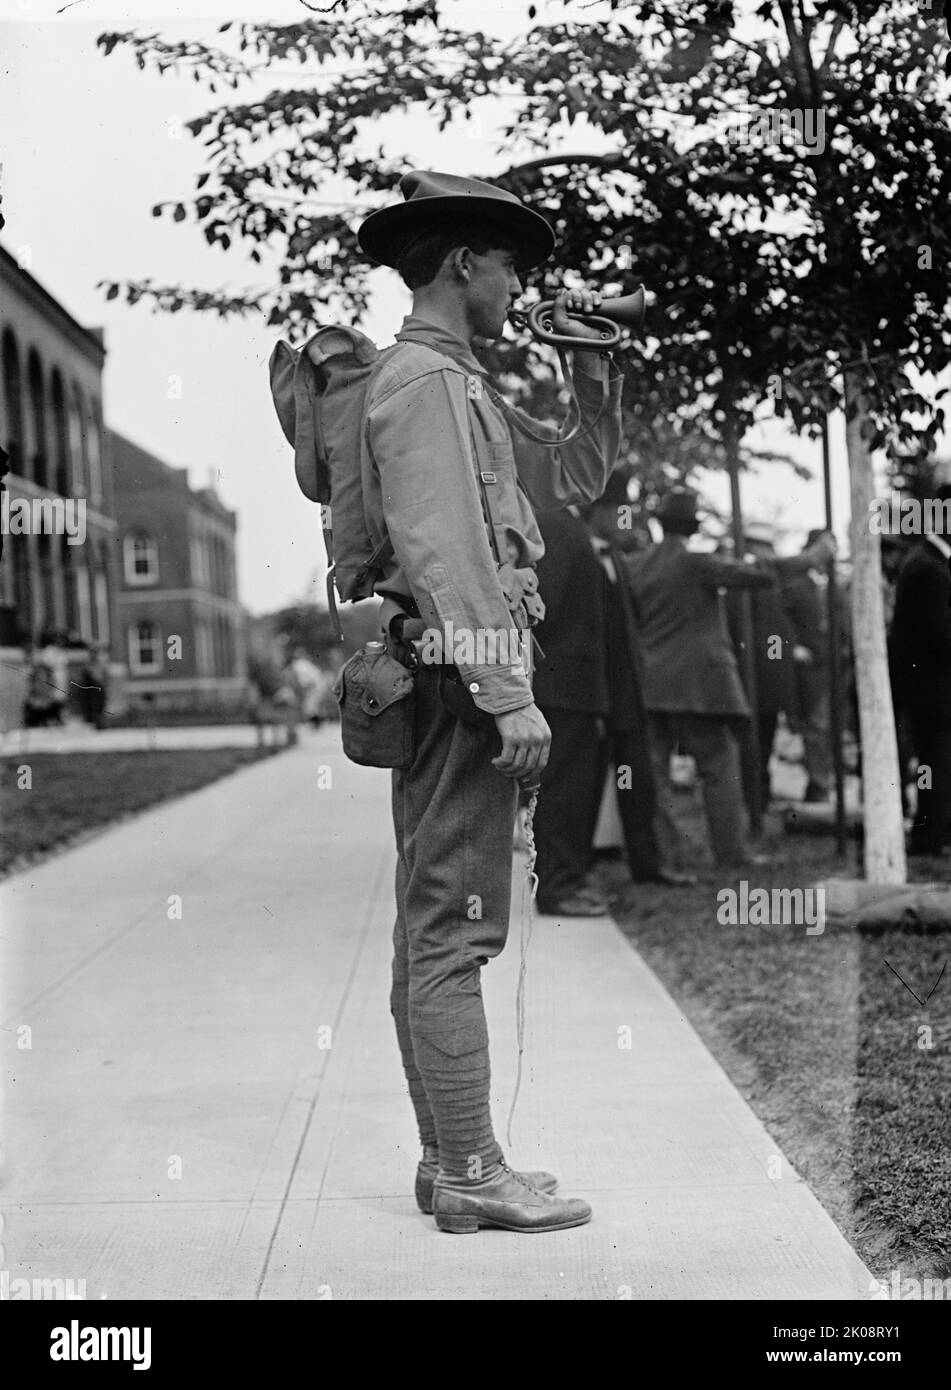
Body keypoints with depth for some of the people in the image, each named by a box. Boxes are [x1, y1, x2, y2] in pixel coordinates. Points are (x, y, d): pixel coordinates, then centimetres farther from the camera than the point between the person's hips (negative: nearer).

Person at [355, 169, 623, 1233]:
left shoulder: (459, 384, 22)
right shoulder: (424, 380, -10)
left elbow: (574, 477, 29)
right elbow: (441, 550, -20)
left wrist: (593, 369, 17)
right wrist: (508, 693, -24)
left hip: (454, 680, 11)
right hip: (458, 669, -11)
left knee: (433, 931, 11)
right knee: (456, 928, -8)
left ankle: (448, 1160, 20)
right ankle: (472, 1176, -3)